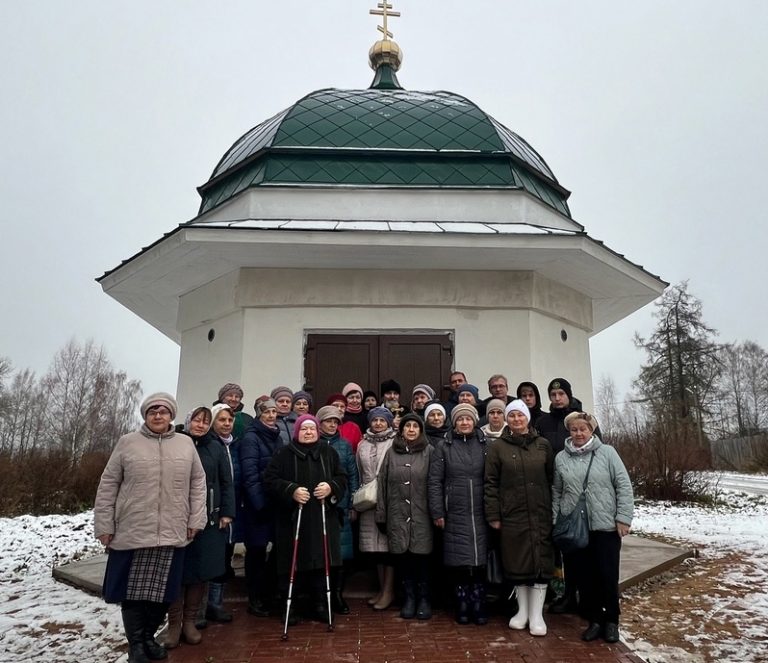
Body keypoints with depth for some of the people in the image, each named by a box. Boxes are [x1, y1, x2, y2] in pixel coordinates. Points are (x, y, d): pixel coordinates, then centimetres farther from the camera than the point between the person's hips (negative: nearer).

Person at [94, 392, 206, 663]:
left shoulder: (186, 444, 5)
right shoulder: (127, 443, 0)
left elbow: (198, 482, 9)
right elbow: (108, 486, 2)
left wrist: (196, 519, 3)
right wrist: (104, 525, 0)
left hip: (172, 533, 2)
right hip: (131, 532, -1)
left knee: (162, 591, 9)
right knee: (133, 590, 5)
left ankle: (149, 637, 30)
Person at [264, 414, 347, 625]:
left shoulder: (329, 452, 8)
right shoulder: (284, 453, -1)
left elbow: (342, 477, 11)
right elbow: (270, 479, -5)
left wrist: (331, 487, -10)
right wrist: (291, 490, -19)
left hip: (322, 518, 3)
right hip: (292, 517, -2)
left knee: (321, 561, 6)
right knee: (293, 563, 2)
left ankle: (320, 605, 21)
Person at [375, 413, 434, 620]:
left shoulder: (429, 451, 0)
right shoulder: (392, 452, 6)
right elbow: (383, 485, 7)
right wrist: (381, 515, 5)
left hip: (421, 515, -2)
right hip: (397, 515, 2)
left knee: (421, 557, 3)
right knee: (402, 558, 8)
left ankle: (423, 599, 20)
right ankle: (409, 597, 24)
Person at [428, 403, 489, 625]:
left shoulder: (485, 445, 5)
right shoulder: (443, 446, 1)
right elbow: (435, 481, -1)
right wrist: (437, 513, -5)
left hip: (480, 514, 1)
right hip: (454, 515, -1)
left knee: (479, 561, 4)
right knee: (459, 562, 4)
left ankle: (479, 605, 18)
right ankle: (462, 605, 18)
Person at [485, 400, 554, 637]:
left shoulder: (543, 445, 5)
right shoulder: (498, 447, 0)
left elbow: (552, 480, 7)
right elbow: (491, 483, -1)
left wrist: (554, 511, 4)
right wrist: (493, 515, -6)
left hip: (540, 515, 1)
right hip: (511, 515, -1)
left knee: (541, 562, 3)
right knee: (517, 563, 7)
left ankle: (537, 614, 15)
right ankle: (522, 610, 24)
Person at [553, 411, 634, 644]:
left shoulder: (607, 452, -2)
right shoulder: (561, 458, 3)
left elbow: (623, 486, -3)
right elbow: (556, 492, 8)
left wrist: (623, 517, -8)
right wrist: (556, 522, 6)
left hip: (606, 526, -2)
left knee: (608, 576, 4)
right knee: (584, 577, 7)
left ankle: (611, 621, 23)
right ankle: (595, 620, 24)